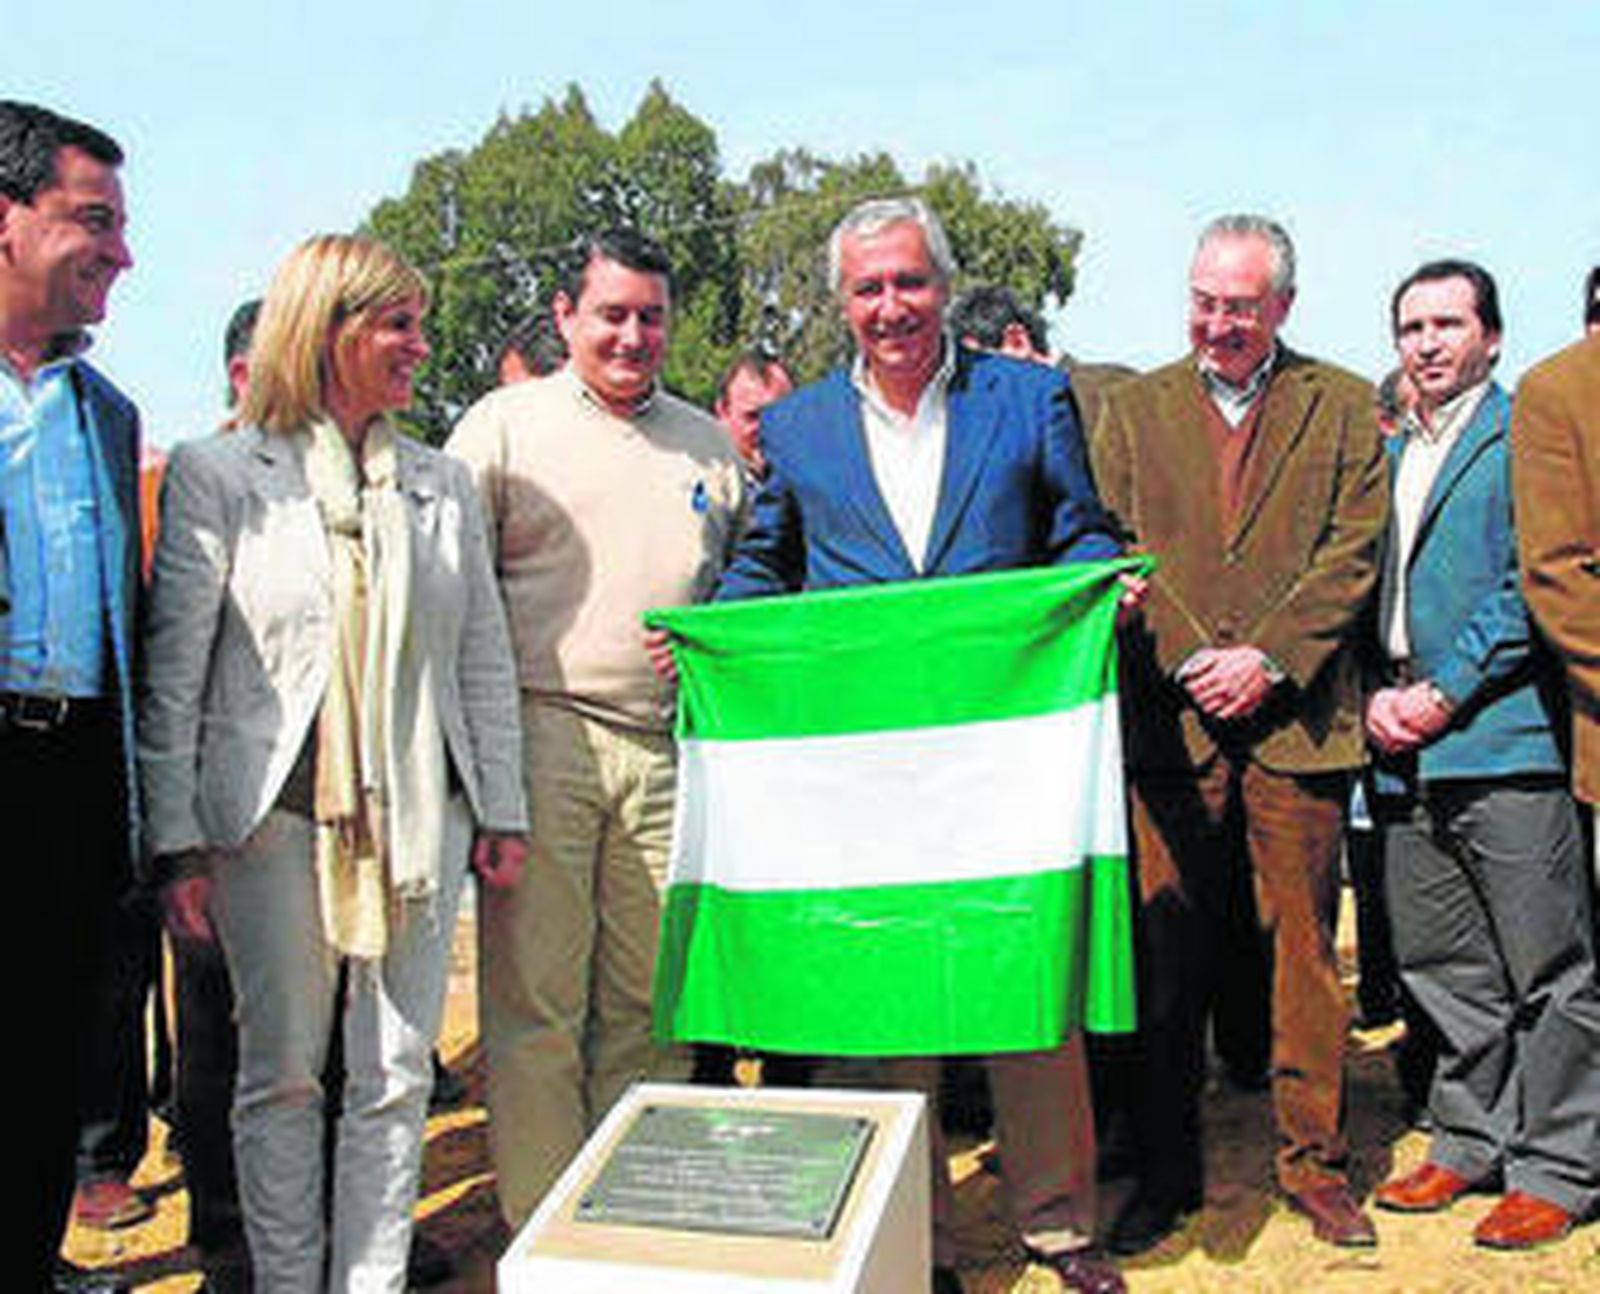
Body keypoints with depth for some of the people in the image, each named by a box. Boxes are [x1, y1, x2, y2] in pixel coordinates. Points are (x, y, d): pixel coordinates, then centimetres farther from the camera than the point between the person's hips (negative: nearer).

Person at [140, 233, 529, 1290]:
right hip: (274, 814, -3)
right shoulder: (218, 474, -1)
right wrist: (179, 841, -7)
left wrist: (503, 814, 8)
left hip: (417, 818, 3)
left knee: (397, 1077, 8)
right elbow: (172, 673, -2)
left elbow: (486, 659, 12)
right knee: (282, 1074, 8)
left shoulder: (444, 485, 11)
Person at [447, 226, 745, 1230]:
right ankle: (543, 1225, 13)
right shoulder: (502, 426, 5)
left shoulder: (708, 445, 16)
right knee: (535, 1002, 0)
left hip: (668, 748, 3)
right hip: (541, 735, -3)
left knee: (648, 1002, 8)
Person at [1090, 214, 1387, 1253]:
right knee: (1167, 953, 5)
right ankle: (1167, 1174, 17)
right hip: (1172, 720, 1)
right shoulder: (1134, 408, 11)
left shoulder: (1343, 405, 8)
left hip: (1298, 718, 0)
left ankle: (1315, 1162, 21)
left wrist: (1268, 659, -11)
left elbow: (1353, 551, 0)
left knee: (1304, 947, 6)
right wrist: (1190, 659, -10)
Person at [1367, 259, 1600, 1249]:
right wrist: (1379, 692, 4)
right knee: (1440, 967, 13)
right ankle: (1472, 1143, 27)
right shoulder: (1387, 452, 20)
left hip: (1505, 735, -7)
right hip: (1408, 751, 7)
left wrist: (1446, 694, -13)